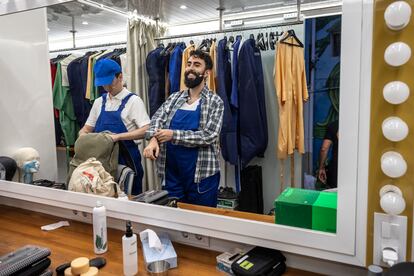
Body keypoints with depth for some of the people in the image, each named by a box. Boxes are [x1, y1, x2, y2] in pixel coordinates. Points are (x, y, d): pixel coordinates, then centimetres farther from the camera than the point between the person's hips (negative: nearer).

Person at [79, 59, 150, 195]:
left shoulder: (133, 100, -7)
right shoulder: (99, 102, 9)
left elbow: (146, 130, -17)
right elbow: (86, 129, 16)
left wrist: (118, 136, -26)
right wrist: (83, 135, -7)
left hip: (126, 161, -4)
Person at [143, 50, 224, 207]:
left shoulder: (215, 102, -4)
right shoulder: (174, 98, 9)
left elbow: (209, 135, -14)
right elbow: (157, 119, -3)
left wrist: (174, 135, -19)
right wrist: (153, 139, -25)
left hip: (201, 175, -4)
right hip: (171, 172, 4)